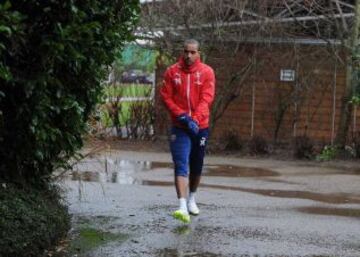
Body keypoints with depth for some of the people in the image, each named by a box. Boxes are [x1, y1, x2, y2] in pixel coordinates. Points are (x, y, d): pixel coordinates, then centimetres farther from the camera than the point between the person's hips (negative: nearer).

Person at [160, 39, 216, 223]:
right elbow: (166, 97, -2)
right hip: (179, 127, -1)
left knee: (197, 166, 15)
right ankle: (182, 207, -23)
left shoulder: (207, 72, -2)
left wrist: (195, 119, -21)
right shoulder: (172, 72, 0)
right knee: (181, 165, -13)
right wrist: (180, 115, -15)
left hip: (200, 127, 1)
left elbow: (206, 98, -9)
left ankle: (192, 198, 37)